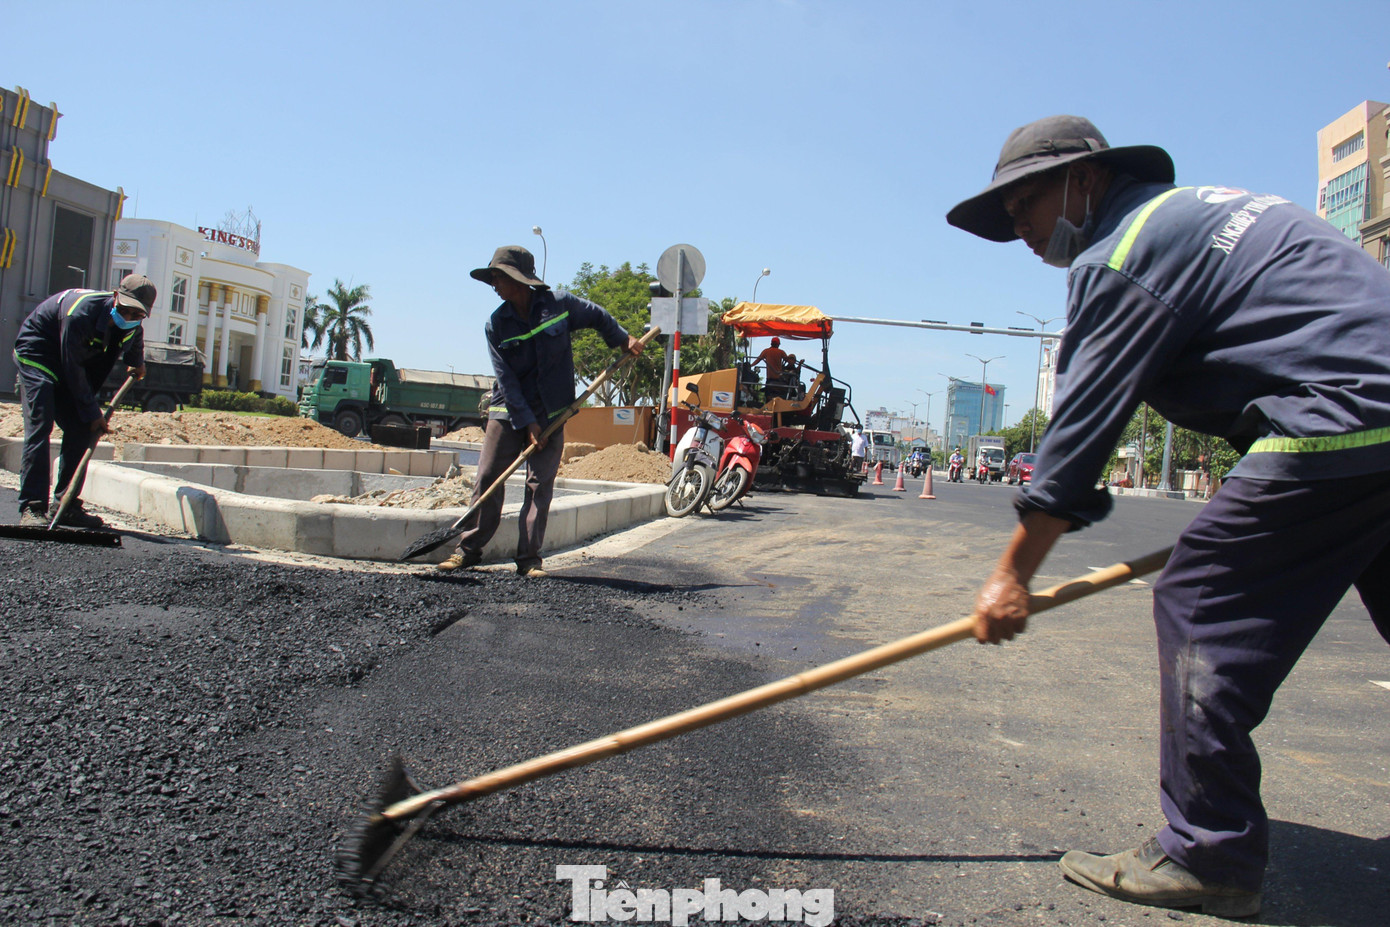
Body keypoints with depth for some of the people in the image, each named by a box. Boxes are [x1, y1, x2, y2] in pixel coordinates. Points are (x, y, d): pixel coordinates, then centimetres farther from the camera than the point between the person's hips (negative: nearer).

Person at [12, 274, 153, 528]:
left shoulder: (132, 325, -11)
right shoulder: (81, 313, -33)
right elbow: (73, 369, -26)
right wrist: (93, 413, -22)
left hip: (70, 366, 7)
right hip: (36, 357, -7)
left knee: (81, 429, -3)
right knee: (39, 425, -19)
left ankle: (67, 505, 3)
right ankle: (32, 507, -20)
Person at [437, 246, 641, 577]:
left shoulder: (560, 304, -5)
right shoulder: (496, 325, -3)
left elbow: (597, 317, 16)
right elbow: (506, 379, -8)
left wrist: (624, 339, 11)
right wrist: (527, 422, -13)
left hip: (550, 414, -1)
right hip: (507, 413, 1)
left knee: (540, 485, -1)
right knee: (487, 479, 0)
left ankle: (529, 558, 6)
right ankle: (469, 549, 10)